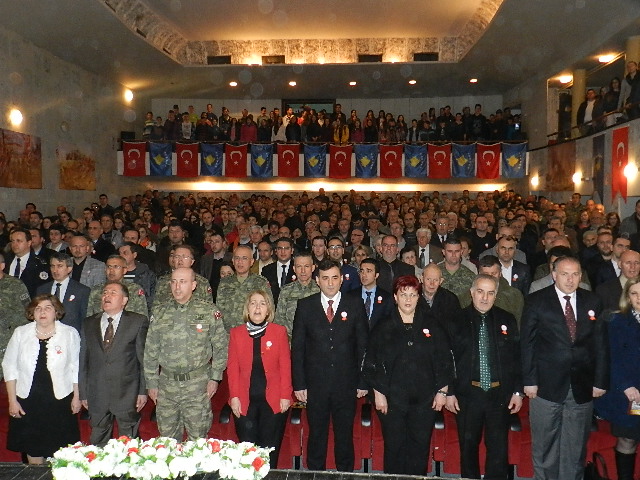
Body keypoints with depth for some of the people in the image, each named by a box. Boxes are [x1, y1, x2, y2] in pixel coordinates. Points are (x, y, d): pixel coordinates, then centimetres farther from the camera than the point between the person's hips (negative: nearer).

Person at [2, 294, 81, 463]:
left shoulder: (70, 333, -3)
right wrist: (12, 400, 1)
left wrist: (76, 397, 1)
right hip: (28, 402, 2)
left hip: (60, 400, -1)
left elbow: (76, 367, 1)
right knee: (33, 449, 11)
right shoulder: (20, 333, 2)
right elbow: (9, 366, 5)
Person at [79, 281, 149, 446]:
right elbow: (83, 360, 10)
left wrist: (143, 391, -6)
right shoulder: (89, 324, 9)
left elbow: (144, 358, -2)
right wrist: (83, 393, 7)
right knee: (98, 444, 13)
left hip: (127, 395, -3)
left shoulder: (138, 322, -1)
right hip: (97, 395, 3)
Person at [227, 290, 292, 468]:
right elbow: (232, 367, 4)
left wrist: (285, 396, -4)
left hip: (273, 400, -1)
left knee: (270, 449, 4)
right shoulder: (236, 333, 6)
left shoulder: (280, 331, 2)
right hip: (245, 402, 1)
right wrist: (234, 396, -3)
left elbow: (285, 366, 1)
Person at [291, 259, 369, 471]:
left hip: (346, 384, 0)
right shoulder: (305, 306, 1)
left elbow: (363, 346, 3)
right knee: (316, 435, 12)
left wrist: (362, 382, 0)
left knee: (345, 436, 11)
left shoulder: (355, 305, 2)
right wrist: (299, 383, -3)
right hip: (315, 384, 0)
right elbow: (297, 347, 2)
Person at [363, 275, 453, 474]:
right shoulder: (384, 327, 1)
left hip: (424, 399, 1)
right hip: (392, 399, -1)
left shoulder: (432, 326, 4)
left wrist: (442, 391, 3)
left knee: (420, 446, 7)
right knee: (394, 447, 5)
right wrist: (378, 393, -2)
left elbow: (444, 360, 7)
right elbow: (372, 363, 2)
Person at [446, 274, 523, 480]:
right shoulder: (458, 320, -2)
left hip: (500, 395, 1)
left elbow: (517, 357, 5)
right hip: (467, 395, -1)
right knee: (468, 448, 13)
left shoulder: (507, 320, 3)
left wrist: (518, 391, 1)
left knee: (499, 449, 7)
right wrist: (449, 392, -4)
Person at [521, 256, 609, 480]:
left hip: (582, 387, 2)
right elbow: (527, 344, -4)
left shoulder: (593, 302, 5)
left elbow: (601, 344, 6)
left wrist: (600, 381, 3)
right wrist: (529, 380, -7)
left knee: (576, 446, 12)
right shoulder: (536, 301, -3)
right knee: (544, 444, 8)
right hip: (548, 385, -2)